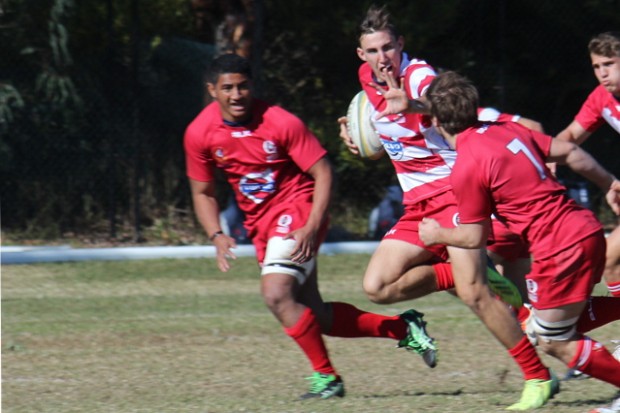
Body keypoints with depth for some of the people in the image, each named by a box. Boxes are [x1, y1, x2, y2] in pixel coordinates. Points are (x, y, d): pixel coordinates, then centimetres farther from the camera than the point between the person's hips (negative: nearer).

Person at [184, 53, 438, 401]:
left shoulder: (281, 123, -17)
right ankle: (402, 328, 22)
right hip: (261, 224, 6)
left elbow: (323, 173, -13)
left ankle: (326, 376, -12)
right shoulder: (199, 134, -5)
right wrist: (217, 236, -10)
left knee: (277, 295, -25)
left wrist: (312, 227, -25)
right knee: (315, 316, 6)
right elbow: (202, 192, 7)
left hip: (297, 211, -6)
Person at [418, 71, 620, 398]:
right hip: (586, 227, 8)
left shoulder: (465, 168, -12)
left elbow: (475, 237, -4)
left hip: (561, 248, -8)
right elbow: (568, 151, 13)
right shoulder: (506, 130, 10)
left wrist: (437, 235, 15)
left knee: (552, 341, 5)